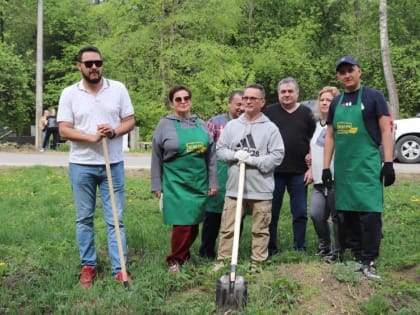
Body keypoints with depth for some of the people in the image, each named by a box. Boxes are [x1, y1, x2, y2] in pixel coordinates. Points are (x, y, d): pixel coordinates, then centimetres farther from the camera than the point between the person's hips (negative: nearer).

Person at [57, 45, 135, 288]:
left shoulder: (118, 89, 1)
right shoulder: (70, 94, -2)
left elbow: (130, 121, 3)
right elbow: (64, 130, -6)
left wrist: (115, 131, -17)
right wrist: (92, 137, -20)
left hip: (113, 164, 0)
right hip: (81, 166, 0)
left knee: (115, 219, 3)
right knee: (84, 218, 10)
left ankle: (120, 269, 8)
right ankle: (88, 266, 22)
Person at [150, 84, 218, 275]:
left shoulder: (201, 125, 10)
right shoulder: (164, 125, 0)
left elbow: (211, 157, 13)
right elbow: (156, 159, 3)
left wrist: (213, 183, 10)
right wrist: (157, 186, 1)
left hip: (199, 184, 4)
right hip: (176, 185, -4)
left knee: (194, 224, 8)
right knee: (182, 224, -8)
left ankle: (184, 254, 28)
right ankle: (174, 260, 9)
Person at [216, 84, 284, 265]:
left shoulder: (270, 128, -2)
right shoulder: (232, 125, 8)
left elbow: (277, 156, -8)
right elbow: (220, 150, 8)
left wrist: (253, 160, -16)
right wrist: (235, 155, -11)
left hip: (261, 189, -2)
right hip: (234, 187, 2)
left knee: (260, 229, 8)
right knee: (228, 228, 6)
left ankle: (258, 263, 20)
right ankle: (223, 261, 17)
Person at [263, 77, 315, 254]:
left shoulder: (306, 114, 7)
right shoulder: (269, 112, 4)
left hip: (299, 173, 1)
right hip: (274, 171, -1)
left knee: (300, 212, 5)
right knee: (272, 212, 5)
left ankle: (300, 248, 16)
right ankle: (270, 249, 15)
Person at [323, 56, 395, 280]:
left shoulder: (373, 97, -1)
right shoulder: (336, 102, 14)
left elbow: (386, 130, -5)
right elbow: (329, 136, 15)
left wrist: (388, 163, -12)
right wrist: (326, 167, 9)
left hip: (367, 166, -5)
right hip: (343, 168, 6)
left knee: (370, 213, -9)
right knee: (348, 214, 9)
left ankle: (368, 261, -1)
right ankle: (356, 257, 19)